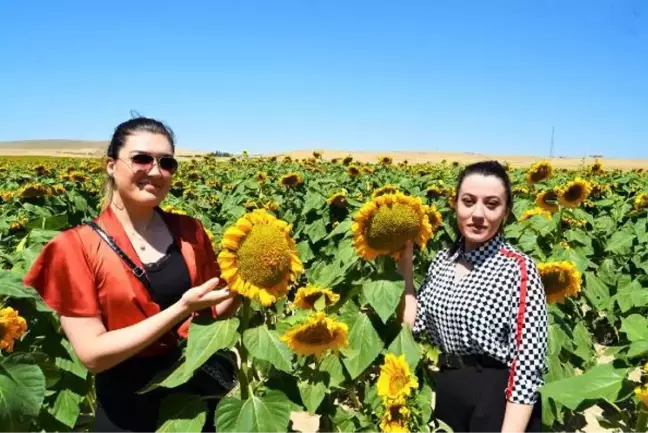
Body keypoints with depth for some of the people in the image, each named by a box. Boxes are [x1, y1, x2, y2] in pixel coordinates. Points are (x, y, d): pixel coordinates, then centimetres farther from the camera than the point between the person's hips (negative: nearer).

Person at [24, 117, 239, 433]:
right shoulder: (77, 246, -12)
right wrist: (181, 308, -25)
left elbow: (214, 313, 5)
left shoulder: (190, 231, -3)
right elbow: (92, 354, -15)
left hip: (202, 394, 3)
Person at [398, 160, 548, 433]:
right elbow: (414, 325, 3)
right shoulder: (442, 260, 2)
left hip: (498, 402, -6)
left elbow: (528, 362, -17)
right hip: (446, 395, 6)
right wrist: (404, 264, 0)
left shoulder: (519, 268, -16)